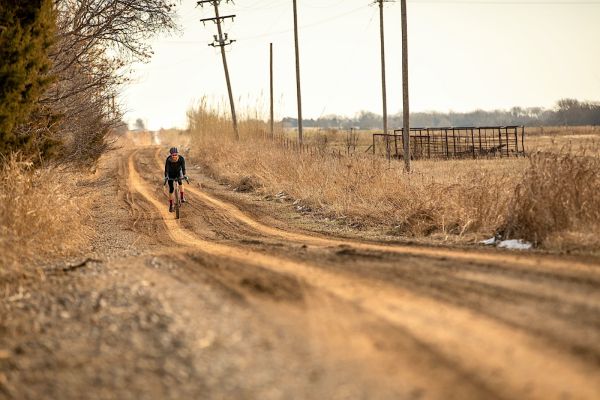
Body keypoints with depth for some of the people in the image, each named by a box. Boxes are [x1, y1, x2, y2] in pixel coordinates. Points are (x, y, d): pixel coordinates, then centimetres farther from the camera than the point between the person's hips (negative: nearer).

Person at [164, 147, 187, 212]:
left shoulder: (181, 158, -31)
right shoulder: (168, 159, -33)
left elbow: (183, 167, -35)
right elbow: (166, 168, -37)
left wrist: (184, 175, -50)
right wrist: (166, 177, -50)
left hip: (178, 172, 3)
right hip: (171, 174, -3)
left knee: (180, 181, -23)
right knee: (171, 189, -5)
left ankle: (182, 197, -13)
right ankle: (171, 205, 5)